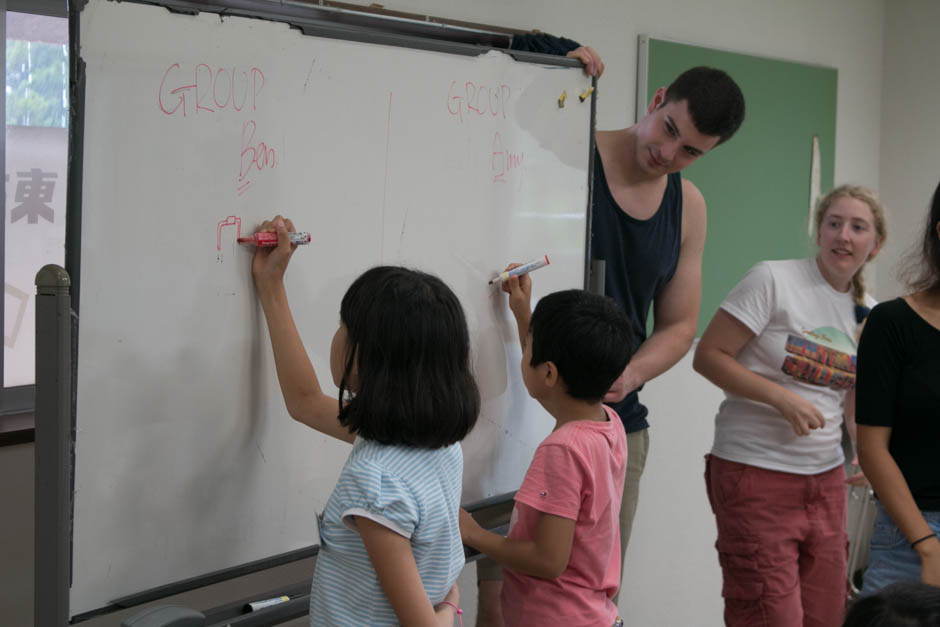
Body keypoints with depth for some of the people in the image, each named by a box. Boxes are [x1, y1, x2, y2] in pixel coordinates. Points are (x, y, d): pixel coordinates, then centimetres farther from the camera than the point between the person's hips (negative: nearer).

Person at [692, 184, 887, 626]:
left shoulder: (870, 314, 9)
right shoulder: (773, 280, -9)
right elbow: (708, 356, -11)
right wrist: (782, 398, -20)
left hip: (826, 479, 6)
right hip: (756, 475, -6)